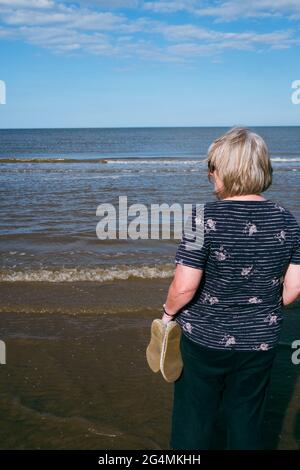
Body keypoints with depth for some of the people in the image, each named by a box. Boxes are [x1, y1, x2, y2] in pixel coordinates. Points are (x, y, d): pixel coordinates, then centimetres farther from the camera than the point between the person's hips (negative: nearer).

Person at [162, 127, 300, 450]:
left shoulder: (205, 216, -20)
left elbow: (184, 286, -21)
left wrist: (169, 312, -1)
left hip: (205, 339, -4)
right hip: (261, 341, 4)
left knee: (192, 423, 16)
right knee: (247, 423, 20)